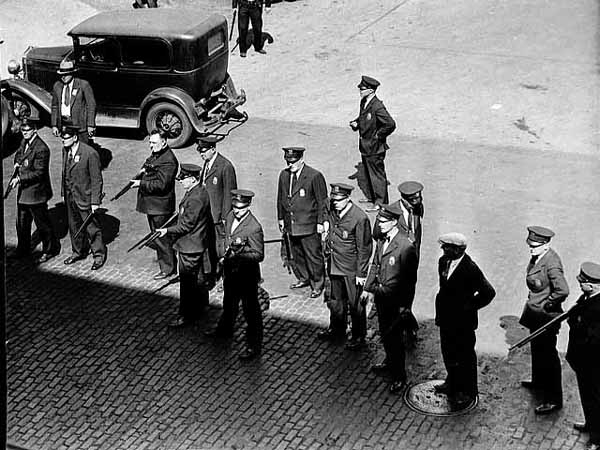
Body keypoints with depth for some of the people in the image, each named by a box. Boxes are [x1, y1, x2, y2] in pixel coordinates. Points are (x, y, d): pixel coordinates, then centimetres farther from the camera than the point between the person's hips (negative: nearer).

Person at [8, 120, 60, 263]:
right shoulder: (24, 142, 7)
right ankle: (23, 249, 33)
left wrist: (20, 178, -26)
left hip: (36, 192, -9)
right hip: (23, 191, 9)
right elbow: (18, 156, 23)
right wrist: (17, 163, 0)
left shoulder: (41, 148, -21)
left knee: (42, 223, 5)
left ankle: (50, 250, 20)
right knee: (21, 223, 18)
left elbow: (39, 173, -22)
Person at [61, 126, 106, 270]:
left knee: (92, 227, 4)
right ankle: (79, 251, 36)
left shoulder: (90, 153, -20)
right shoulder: (65, 150, 1)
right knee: (74, 226, 19)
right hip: (70, 196, 7)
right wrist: (64, 192, 11)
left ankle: (99, 254, 19)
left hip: (85, 197, -7)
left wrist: (95, 201, -17)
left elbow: (96, 180, -17)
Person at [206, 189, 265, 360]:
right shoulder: (230, 216, -2)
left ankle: (254, 347, 12)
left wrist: (241, 254, -36)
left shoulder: (254, 227, -26)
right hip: (230, 269, 8)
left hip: (247, 273, -8)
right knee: (229, 303, 29)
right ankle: (225, 329, 52)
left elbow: (259, 255, -23)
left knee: (251, 310, 2)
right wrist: (226, 255, 11)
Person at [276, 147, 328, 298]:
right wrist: (281, 218, 16)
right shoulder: (284, 175, 6)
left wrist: (321, 222, -9)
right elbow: (281, 198, 16)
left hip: (309, 226, -6)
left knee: (313, 255, 1)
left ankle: (317, 284, 14)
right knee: (296, 254, 17)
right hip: (291, 225, 6)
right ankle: (303, 278, 35)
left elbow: (322, 201, -8)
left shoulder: (314, 176, -13)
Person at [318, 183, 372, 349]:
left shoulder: (360, 218, -21)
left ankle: (359, 337, 19)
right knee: (336, 300, 21)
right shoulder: (333, 212, 1)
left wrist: (361, 274, -14)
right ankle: (337, 329, 39)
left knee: (355, 303, 5)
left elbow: (364, 248, -16)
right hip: (335, 265, 7)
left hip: (351, 269, -7)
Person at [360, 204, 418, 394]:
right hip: (380, 296, 8)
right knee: (384, 333, 23)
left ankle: (399, 377, 15)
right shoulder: (381, 242, 4)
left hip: (396, 300, -8)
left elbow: (410, 278, -18)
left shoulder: (406, 246, -21)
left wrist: (405, 305, -17)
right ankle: (390, 362, 45)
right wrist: (368, 289, 6)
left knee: (394, 338, 1)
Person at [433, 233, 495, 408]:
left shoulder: (470, 269, -24)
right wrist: (441, 311, 10)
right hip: (446, 318, 7)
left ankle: (467, 392, 23)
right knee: (448, 353, 22)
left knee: (465, 356, 8)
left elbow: (488, 293, -20)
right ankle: (452, 382, 44)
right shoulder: (443, 262, -1)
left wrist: (470, 306, -14)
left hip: (463, 321, -7)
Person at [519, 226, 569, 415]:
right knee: (537, 349, 27)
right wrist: (533, 300, 13)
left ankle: (554, 399, 9)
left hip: (546, 316, -10)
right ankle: (539, 381, 49)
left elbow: (562, 290, -34)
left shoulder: (551, 263, -28)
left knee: (548, 355, 0)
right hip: (536, 313, 10)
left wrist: (548, 305, -20)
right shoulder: (537, 257, 0)